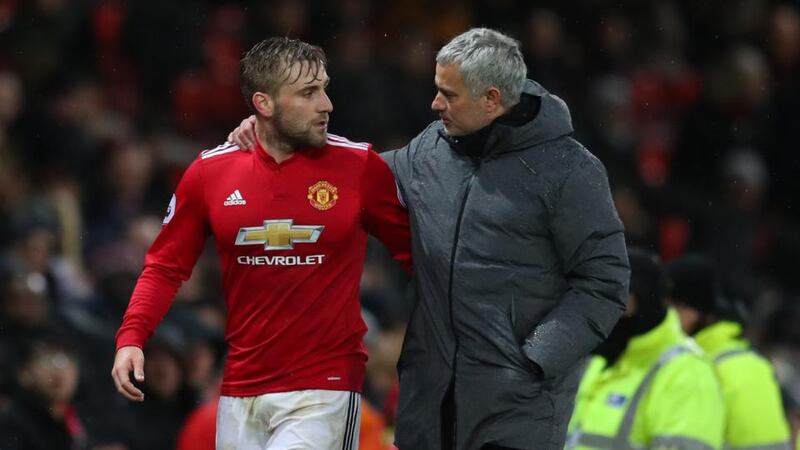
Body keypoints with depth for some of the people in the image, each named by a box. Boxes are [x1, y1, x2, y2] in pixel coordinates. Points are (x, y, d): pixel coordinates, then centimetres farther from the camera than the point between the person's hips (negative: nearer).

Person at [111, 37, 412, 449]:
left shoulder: (359, 166, -4)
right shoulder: (210, 172, 1)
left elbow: (414, 251, 2)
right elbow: (166, 265, 8)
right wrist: (131, 338, -6)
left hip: (323, 389, -3)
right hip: (240, 390, 3)